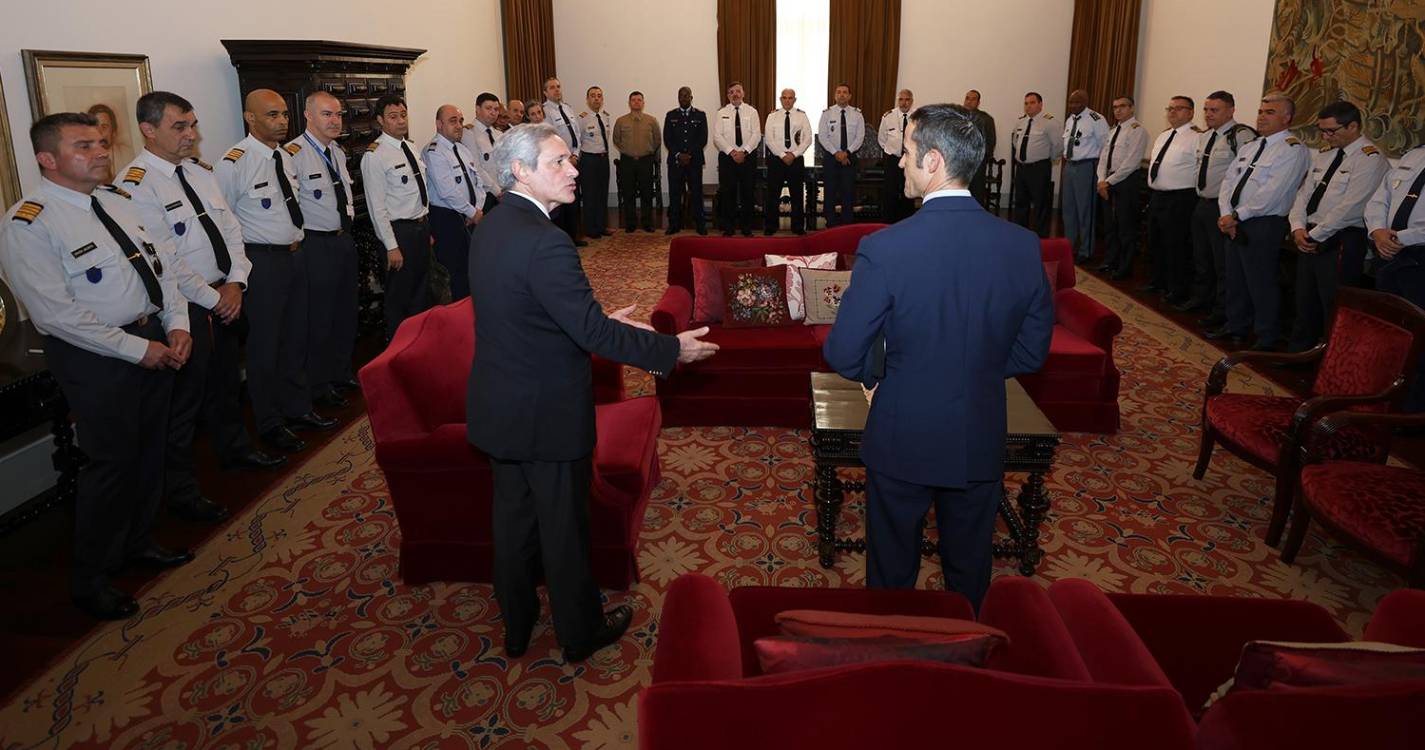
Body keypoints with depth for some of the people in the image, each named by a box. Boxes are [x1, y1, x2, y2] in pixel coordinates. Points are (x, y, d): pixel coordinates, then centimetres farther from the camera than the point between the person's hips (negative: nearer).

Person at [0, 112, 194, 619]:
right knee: (112, 462, 2)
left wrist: (176, 326, -3)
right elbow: (58, 314, -21)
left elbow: (159, 265, 11)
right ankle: (89, 580, 22)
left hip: (154, 340, 8)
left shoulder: (117, 201, 8)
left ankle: (137, 542, 41)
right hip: (95, 358, -7)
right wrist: (138, 349, -19)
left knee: (149, 449, 19)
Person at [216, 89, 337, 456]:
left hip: (296, 255, 7)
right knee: (265, 344, 4)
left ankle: (298, 410, 34)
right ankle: (270, 424, 19)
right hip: (263, 261, -7)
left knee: (296, 338, 18)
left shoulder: (288, 157, 7)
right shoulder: (234, 163, -15)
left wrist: (299, 243, 14)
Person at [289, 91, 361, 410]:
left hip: (345, 238, 8)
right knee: (319, 318, 2)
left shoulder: (338, 153, 10)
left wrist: (349, 215, 14)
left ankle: (342, 373, 35)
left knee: (346, 312, 18)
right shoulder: (294, 154, -17)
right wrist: (302, 239, -14)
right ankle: (319, 386, 16)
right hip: (316, 244, -8)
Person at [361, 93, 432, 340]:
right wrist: (391, 246, -19)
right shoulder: (375, 155, -15)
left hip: (421, 226, 8)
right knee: (399, 294, 5)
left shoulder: (411, 147, 9)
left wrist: (427, 228, 15)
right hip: (400, 230, -8)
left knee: (422, 291, 18)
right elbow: (377, 207, -17)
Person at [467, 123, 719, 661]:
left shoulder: (490, 229, 3)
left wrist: (602, 319, 17)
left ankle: (516, 626, 39)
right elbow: (592, 333, -27)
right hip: (548, 414, -8)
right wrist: (672, 348, -18)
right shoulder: (544, 241, -26)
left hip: (497, 409, 9)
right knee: (564, 526, 10)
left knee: (512, 516, 21)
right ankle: (580, 632, 31)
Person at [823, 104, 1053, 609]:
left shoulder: (884, 249, -22)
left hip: (903, 440, -3)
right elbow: (1032, 351, 0)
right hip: (981, 443, 4)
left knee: (892, 572, 18)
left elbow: (842, 354, -16)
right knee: (968, 572, 23)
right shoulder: (1023, 245, -10)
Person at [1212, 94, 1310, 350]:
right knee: (1235, 279, 16)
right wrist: (1227, 214, -6)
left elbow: (1271, 194, -19)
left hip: (1263, 225, -8)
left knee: (1261, 283, -2)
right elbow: (1228, 181, 9)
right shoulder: (1250, 148, 16)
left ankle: (1267, 338, 10)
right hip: (1235, 222, 8)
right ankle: (1236, 327, 31)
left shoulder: (1293, 150, -10)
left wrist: (1236, 216, -16)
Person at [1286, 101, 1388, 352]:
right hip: (1310, 239, 8)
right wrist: (1298, 227, -3)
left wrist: (1315, 235, -14)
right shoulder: (1324, 155, 14)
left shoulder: (1370, 159, -11)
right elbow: (1304, 193, 13)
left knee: (1334, 307, -3)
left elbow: (1349, 207, -18)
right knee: (1305, 301, 14)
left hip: (1341, 243, -7)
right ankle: (1298, 351, 25)